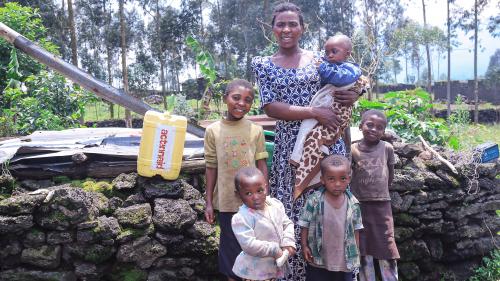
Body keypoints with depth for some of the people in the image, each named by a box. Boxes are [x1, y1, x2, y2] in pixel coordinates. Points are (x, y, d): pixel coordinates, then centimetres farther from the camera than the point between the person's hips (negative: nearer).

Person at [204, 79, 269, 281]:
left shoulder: (256, 130, -4)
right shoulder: (213, 130, -3)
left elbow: (262, 166, -1)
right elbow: (211, 168, 1)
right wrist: (209, 202, 1)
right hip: (227, 200, 0)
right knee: (231, 244, 12)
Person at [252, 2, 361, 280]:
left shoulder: (318, 58, 8)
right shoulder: (264, 64, 5)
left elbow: (337, 91, 15)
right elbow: (270, 107, -8)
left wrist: (352, 96, -10)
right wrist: (314, 112, -18)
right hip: (290, 145, -1)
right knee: (293, 210, 2)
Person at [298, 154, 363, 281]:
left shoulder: (353, 204, -6)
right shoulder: (314, 201, -13)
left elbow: (356, 229, 4)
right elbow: (305, 225, -5)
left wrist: (356, 251, 4)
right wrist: (304, 246, -9)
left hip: (345, 261, 2)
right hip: (318, 261, -2)